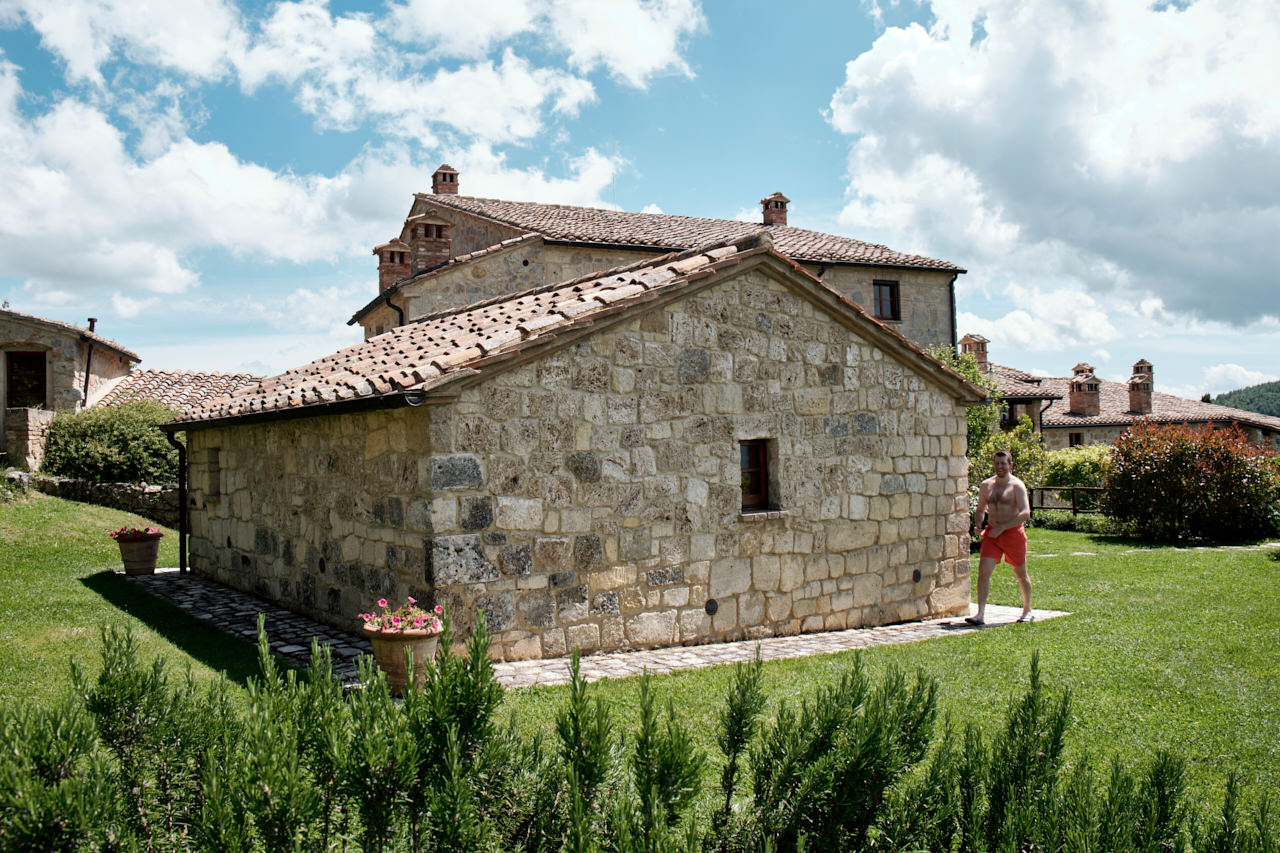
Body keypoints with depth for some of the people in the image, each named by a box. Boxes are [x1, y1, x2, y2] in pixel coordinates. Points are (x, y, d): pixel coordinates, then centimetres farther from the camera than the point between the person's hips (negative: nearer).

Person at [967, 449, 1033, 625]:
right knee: (983, 571, -11)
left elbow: (1025, 513, -18)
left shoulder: (1017, 486, -8)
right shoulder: (986, 485, 9)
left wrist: (1002, 527, -23)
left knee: (1020, 574, 12)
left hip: (1013, 533, -4)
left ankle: (1027, 610, 31)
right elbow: (980, 509, 22)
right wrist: (978, 524, 0)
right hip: (991, 533, 4)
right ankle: (980, 614, -13)